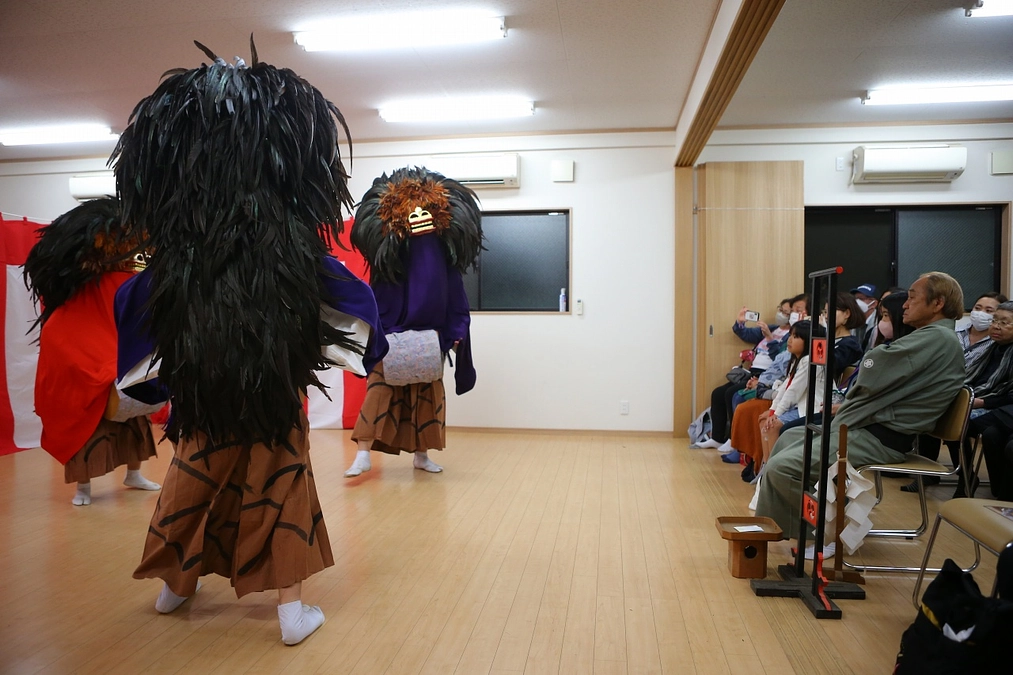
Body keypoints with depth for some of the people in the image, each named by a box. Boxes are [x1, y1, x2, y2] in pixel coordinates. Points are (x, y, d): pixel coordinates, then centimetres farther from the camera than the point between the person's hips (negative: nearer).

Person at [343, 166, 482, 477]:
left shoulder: (444, 258, 3)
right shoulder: (391, 256, -5)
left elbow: (455, 301, 6)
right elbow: (376, 299, -6)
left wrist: (456, 333, -2)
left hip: (431, 340, 4)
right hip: (393, 339, -3)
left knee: (429, 394, 9)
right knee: (381, 388, -8)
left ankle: (421, 454, 23)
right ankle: (363, 454, -5)